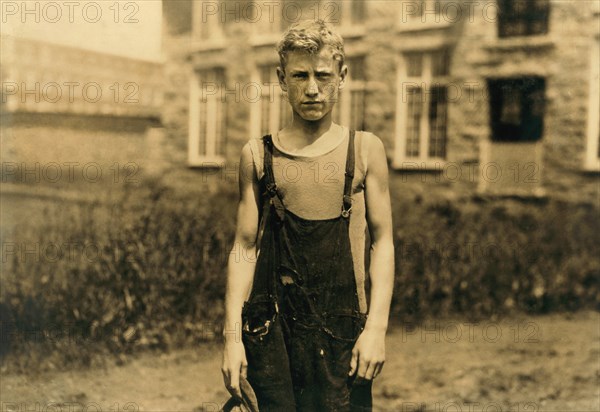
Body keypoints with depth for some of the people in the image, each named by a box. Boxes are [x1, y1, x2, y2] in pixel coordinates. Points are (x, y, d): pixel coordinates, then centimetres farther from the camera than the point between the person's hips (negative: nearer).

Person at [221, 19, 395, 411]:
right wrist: (232, 335, 1)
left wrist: (377, 327, -6)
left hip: (344, 326, 0)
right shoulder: (258, 155, 6)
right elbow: (245, 248, 6)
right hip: (272, 327, 1)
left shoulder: (365, 149, 4)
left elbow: (383, 242, 3)